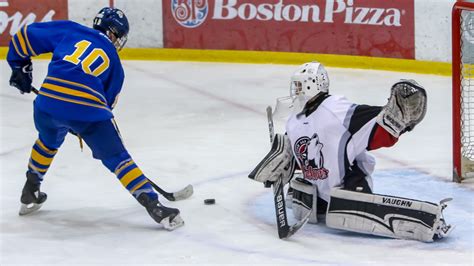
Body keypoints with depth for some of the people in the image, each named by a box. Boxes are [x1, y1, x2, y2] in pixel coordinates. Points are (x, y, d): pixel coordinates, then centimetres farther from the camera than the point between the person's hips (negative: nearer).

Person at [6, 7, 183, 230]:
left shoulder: (68, 30, 20)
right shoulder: (114, 62, 22)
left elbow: (25, 36, 18)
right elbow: (108, 101, 24)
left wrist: (20, 66, 32)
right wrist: (82, 126, 39)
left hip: (48, 102, 2)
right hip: (88, 108, -2)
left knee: (48, 141, 35)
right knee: (117, 158, 10)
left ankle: (30, 193, 43)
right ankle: (153, 205, -1)